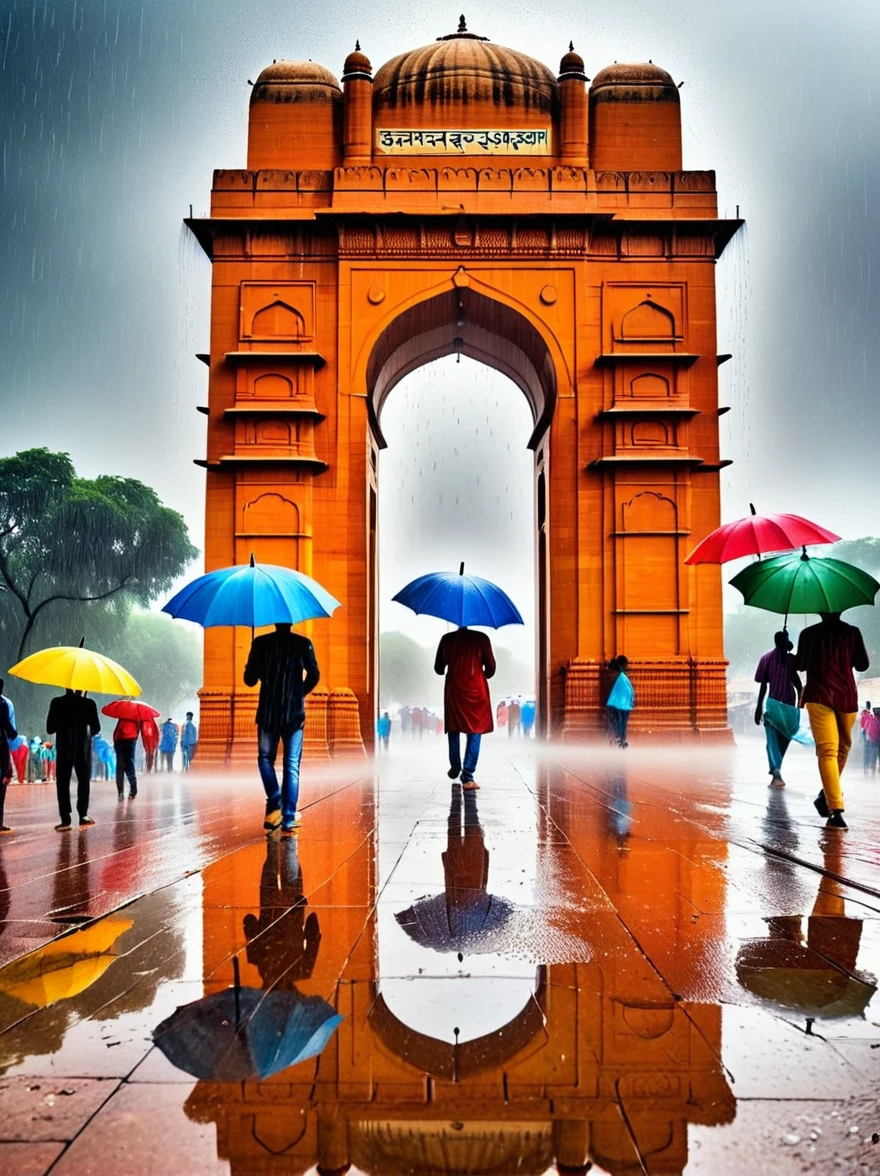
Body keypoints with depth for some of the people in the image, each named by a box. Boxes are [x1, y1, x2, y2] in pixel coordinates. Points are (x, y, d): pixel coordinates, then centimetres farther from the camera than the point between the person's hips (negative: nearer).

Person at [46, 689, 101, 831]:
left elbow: (50, 728, -3)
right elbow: (96, 728, -3)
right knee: (84, 781, 13)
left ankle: (65, 820, 0)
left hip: (63, 749, 0)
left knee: (63, 784, 5)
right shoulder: (89, 703, -8)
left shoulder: (57, 703, -6)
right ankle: (83, 816, 8)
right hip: (83, 749, 0)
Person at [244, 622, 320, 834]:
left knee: (266, 759, 17)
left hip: (268, 712, 0)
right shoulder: (303, 643, 1)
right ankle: (289, 818, -1)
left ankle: (275, 804, -1)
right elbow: (314, 675, -7)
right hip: (294, 713, 0)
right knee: (291, 766, 5)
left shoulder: (261, 643, 1)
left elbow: (249, 679, 1)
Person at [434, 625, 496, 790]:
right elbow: (491, 668, -4)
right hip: (476, 691, -2)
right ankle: (467, 777, -6)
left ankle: (455, 767, 31)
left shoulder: (447, 639, 1)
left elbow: (438, 669, 7)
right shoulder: (481, 638, -4)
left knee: (454, 729, 19)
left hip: (453, 690, 2)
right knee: (475, 732, 1)